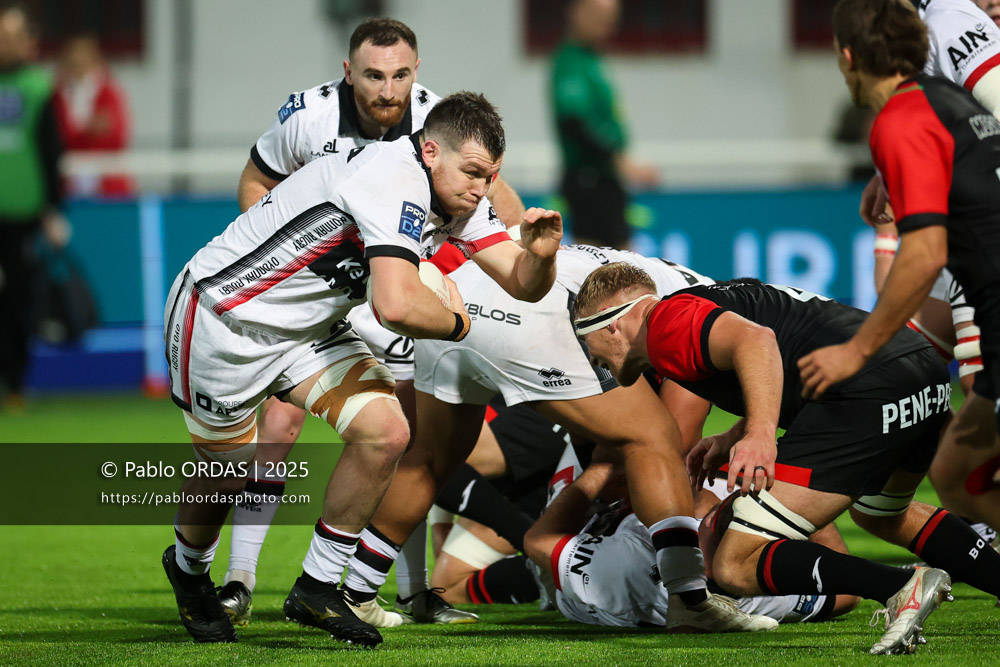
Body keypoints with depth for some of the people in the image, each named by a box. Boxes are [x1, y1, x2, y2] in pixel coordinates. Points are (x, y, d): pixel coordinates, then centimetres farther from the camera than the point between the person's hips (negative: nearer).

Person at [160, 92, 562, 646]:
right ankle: (188, 568, 42)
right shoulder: (395, 181, -31)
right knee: (229, 470, 7)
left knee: (386, 432, -10)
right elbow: (397, 307, -42)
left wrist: (538, 255, -24)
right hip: (223, 317, -8)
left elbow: (523, 284, 0)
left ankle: (317, 587, 5)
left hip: (307, 329, 8)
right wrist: (456, 323, -20)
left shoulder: (456, 197, -3)